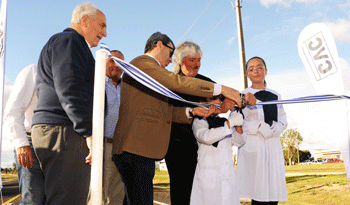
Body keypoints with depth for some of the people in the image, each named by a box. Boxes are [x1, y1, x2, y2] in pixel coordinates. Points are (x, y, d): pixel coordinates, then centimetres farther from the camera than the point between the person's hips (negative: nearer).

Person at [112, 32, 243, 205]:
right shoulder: (142, 62, -4)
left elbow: (160, 110, 23)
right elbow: (177, 82, -16)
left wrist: (190, 112, 11)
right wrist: (220, 89, -13)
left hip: (143, 150, 10)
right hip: (135, 149, -10)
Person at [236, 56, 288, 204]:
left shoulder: (275, 96, 16)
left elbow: (283, 119, 13)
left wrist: (277, 128, -8)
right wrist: (261, 127, -15)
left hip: (273, 146, 5)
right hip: (253, 147, -5)